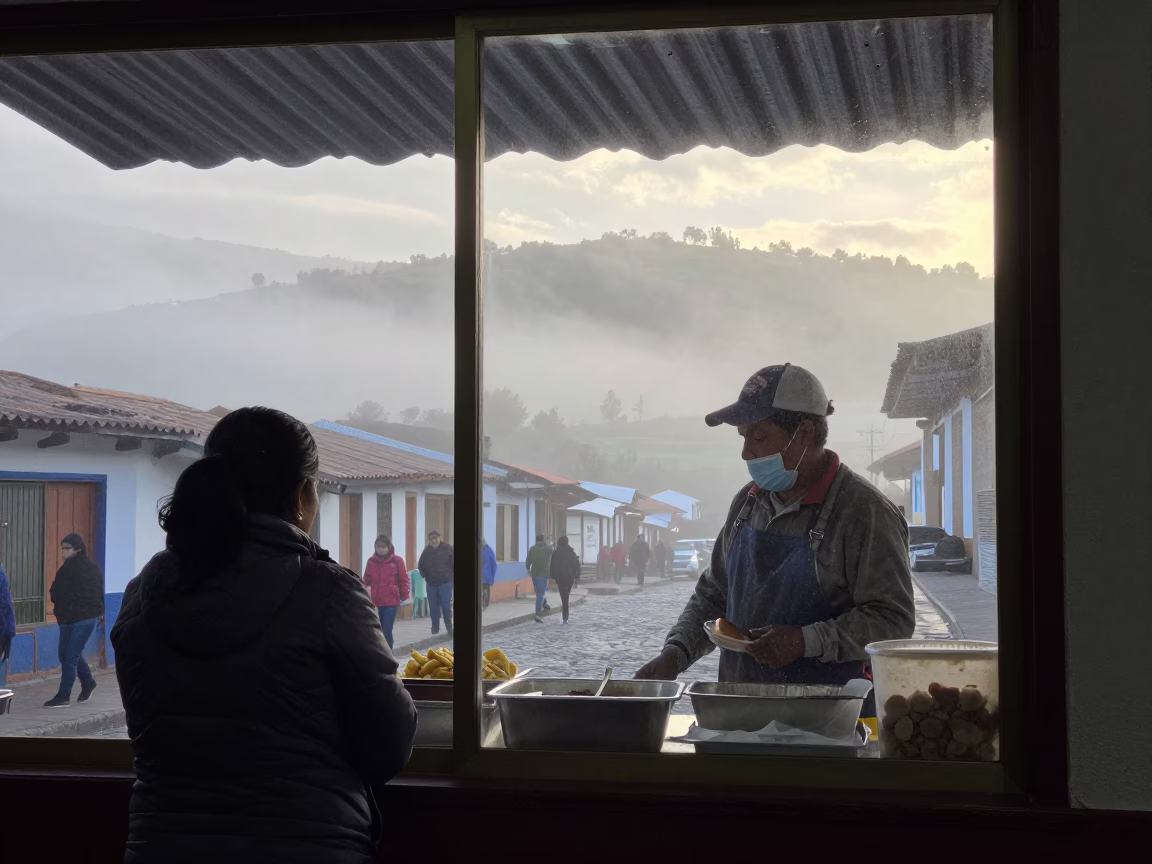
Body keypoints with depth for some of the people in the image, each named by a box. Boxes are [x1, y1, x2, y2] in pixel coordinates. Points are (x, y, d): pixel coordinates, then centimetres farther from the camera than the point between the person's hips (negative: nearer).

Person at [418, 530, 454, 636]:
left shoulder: (447, 549, -6)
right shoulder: (426, 551, 3)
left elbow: (453, 564, -3)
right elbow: (421, 566, 15)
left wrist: (450, 575, -4)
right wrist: (425, 576, 6)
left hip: (445, 583, -3)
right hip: (431, 584, 3)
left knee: (446, 606, -7)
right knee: (433, 607, 7)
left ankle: (449, 628, 2)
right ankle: (435, 627, 18)